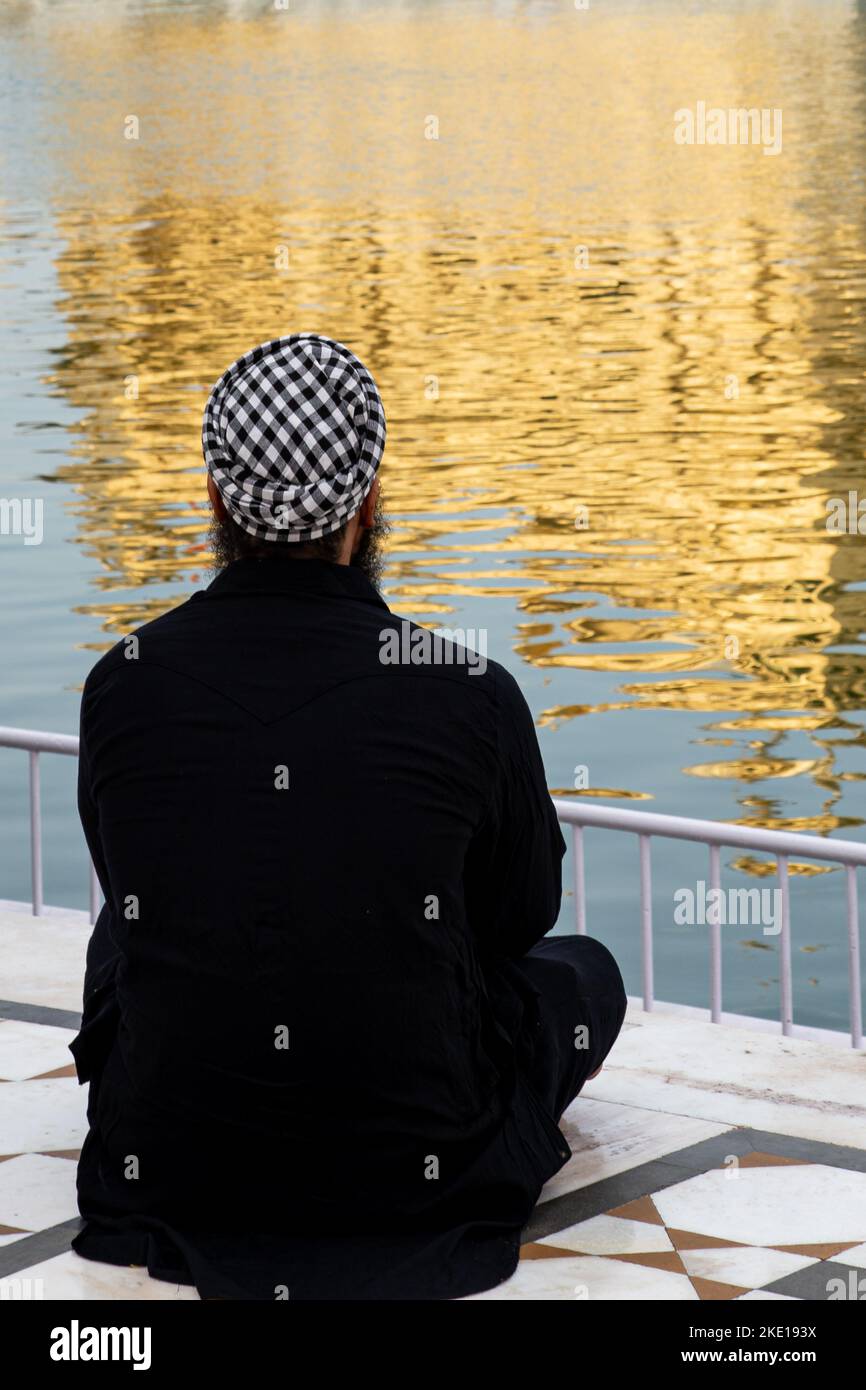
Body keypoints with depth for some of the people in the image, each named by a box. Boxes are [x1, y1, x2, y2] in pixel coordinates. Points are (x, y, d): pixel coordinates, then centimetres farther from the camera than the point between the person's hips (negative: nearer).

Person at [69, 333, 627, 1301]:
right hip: (415, 1176, 0)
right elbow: (521, 916, 2)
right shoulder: (473, 696, -18)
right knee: (582, 971, 29)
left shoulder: (123, 685, -12)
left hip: (164, 1176, 1)